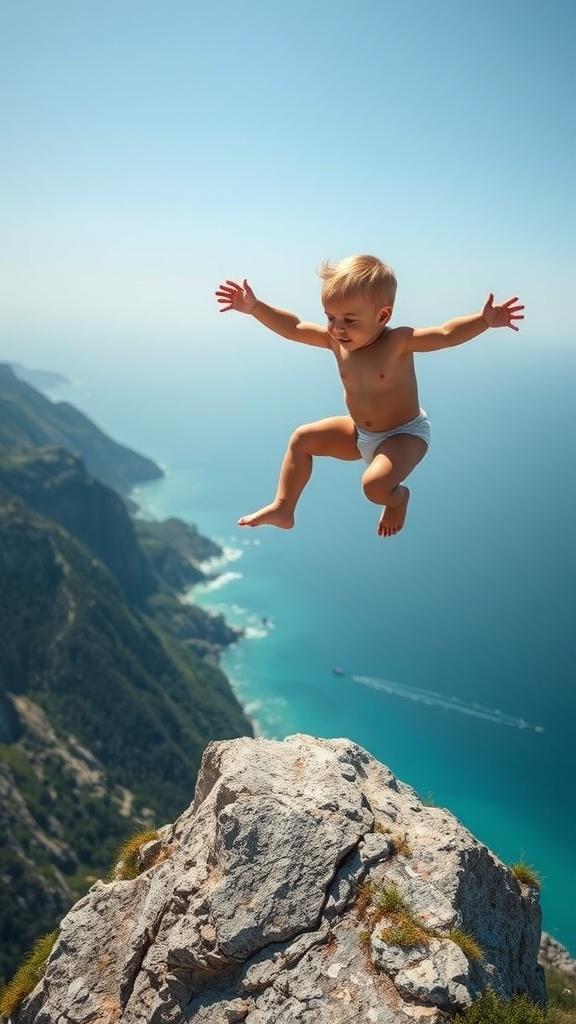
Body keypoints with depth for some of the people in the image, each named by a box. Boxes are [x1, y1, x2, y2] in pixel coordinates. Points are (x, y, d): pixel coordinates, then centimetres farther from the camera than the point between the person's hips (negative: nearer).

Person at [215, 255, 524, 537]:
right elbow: (293, 328, -2)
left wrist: (485, 319, -49)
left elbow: (446, 334, -34)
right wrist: (255, 307, -7)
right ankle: (283, 510, 13)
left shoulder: (398, 341, -25)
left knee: (375, 485, -32)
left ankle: (398, 497, 7)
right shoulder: (336, 340, -9)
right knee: (302, 438, 6)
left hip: (405, 435, -7)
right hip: (360, 434, 7)